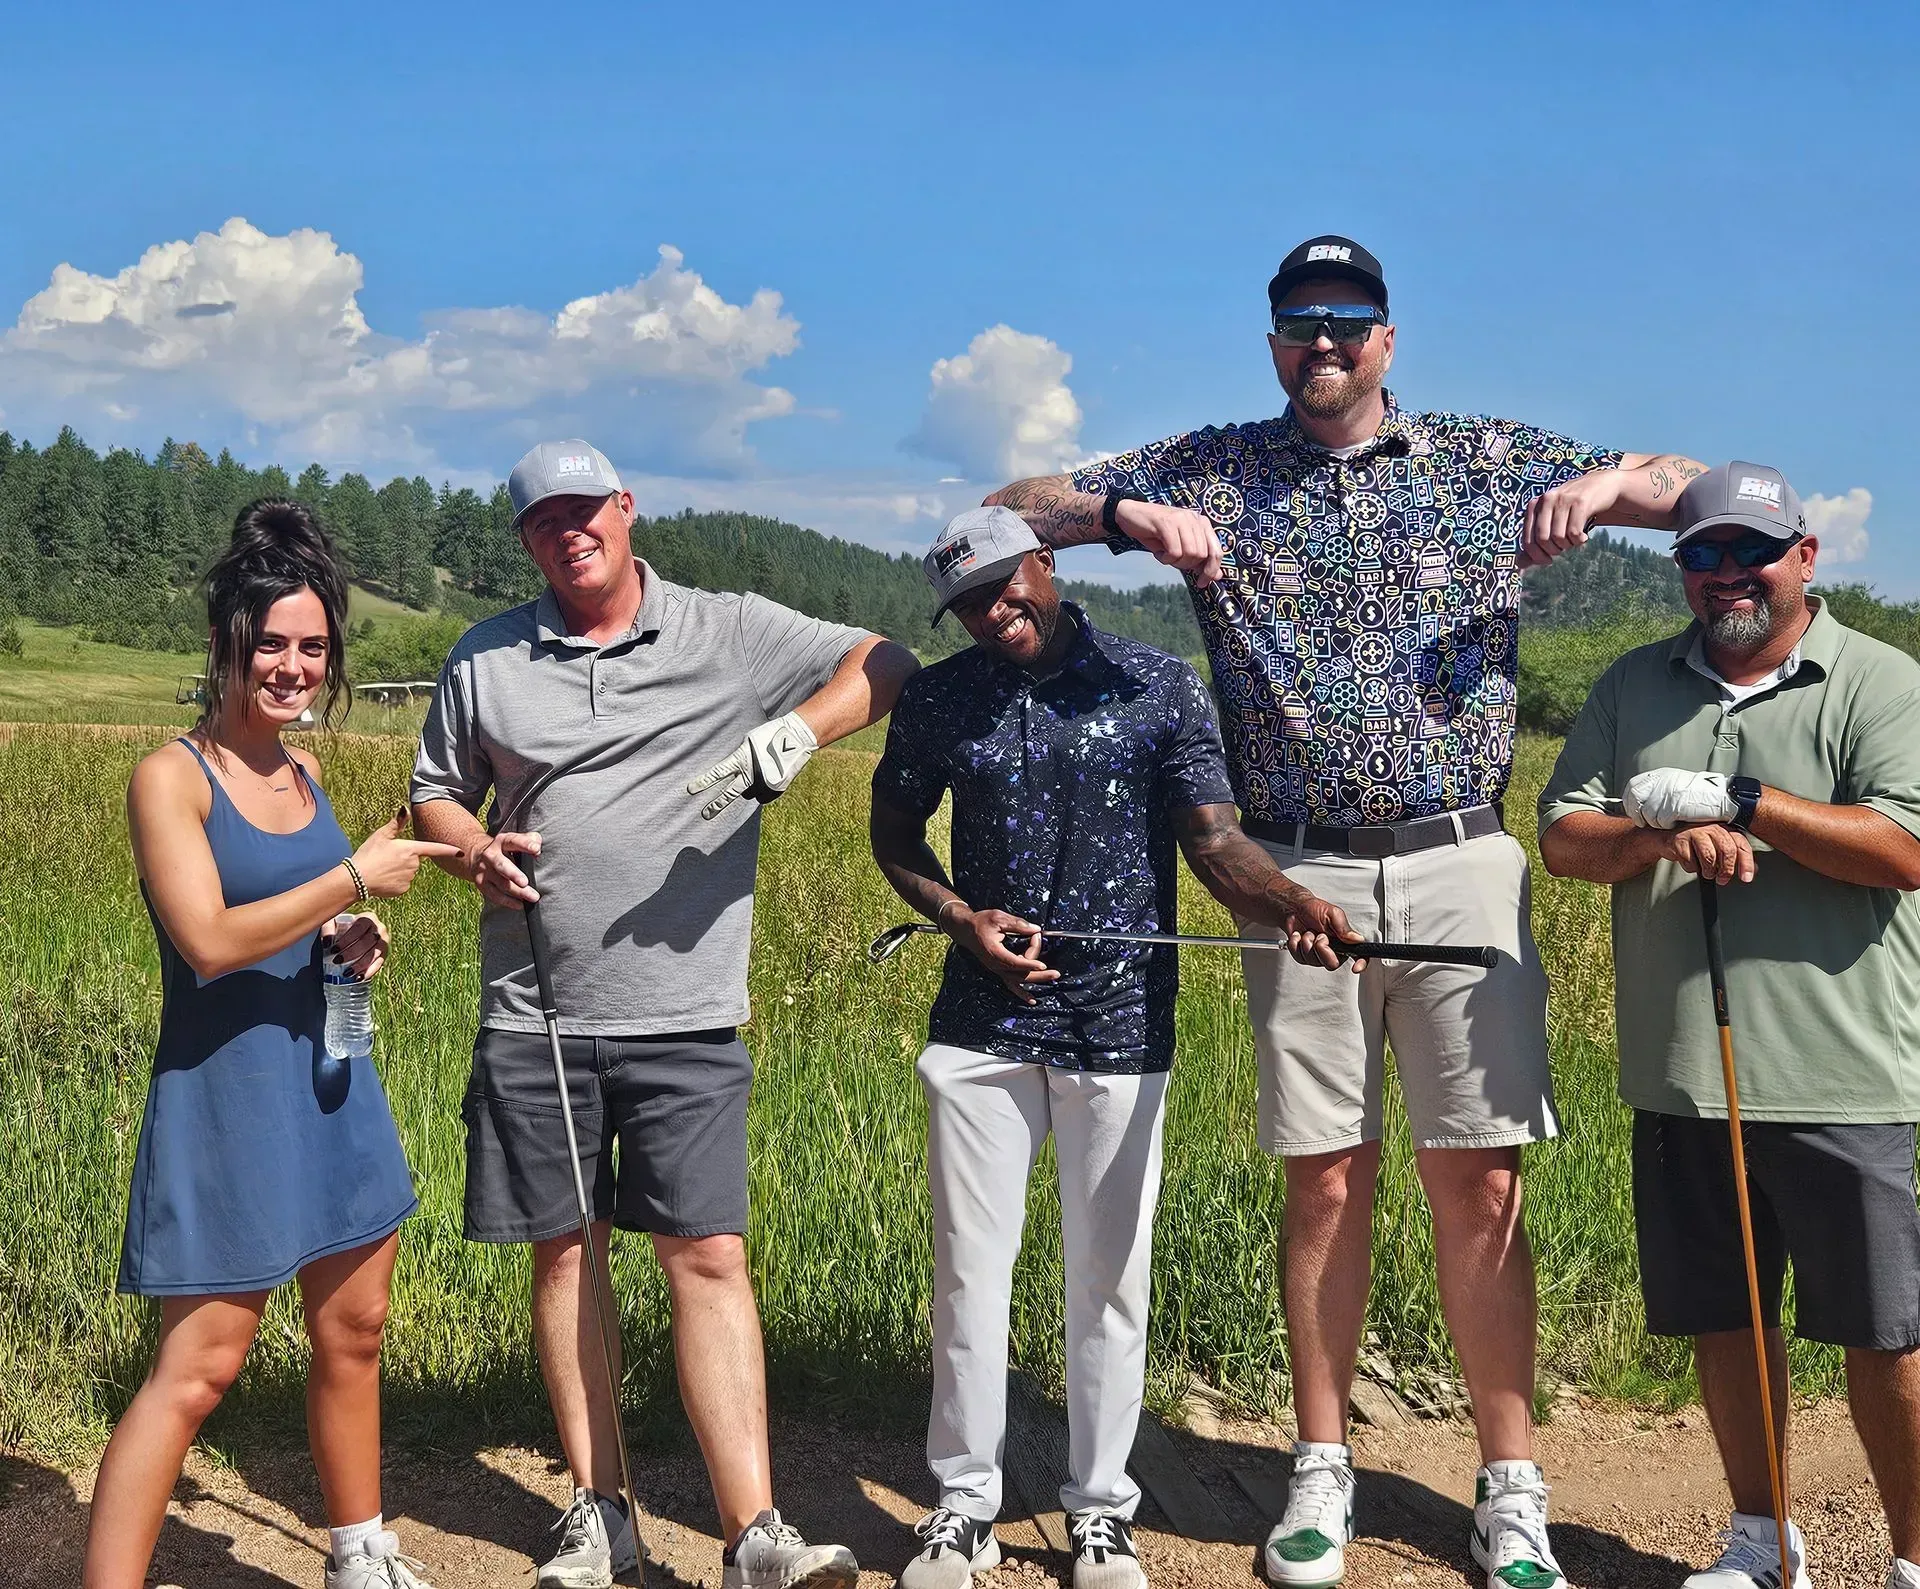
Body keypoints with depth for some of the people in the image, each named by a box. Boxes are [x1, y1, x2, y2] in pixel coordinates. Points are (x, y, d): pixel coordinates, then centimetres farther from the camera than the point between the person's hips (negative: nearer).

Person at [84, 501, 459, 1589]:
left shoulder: (303, 773, 9)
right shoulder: (172, 777, -12)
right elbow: (209, 940, -21)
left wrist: (356, 939, 2)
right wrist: (356, 877, -18)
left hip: (332, 1087, 7)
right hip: (227, 1095, -7)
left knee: (354, 1333, 16)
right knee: (199, 1368, -8)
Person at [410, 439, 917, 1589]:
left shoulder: (731, 635, 1)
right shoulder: (486, 661, 9)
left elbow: (889, 665, -2)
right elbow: (435, 793, 19)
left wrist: (798, 732, -20)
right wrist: (474, 852, -4)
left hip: (685, 1017, -2)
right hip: (535, 1014, 3)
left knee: (709, 1257, -6)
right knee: (562, 1252, 8)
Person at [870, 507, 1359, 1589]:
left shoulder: (1160, 687, -3)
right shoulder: (939, 700, 3)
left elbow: (1215, 838, -9)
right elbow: (894, 833, 15)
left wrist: (1293, 902, -30)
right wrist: (960, 917, -4)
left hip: (1121, 1029, -1)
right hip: (983, 1024, 2)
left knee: (1110, 1279, 8)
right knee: (970, 1271, 7)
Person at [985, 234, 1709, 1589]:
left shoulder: (1488, 462, 9)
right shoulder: (1213, 472, 9)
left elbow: (1703, 493, 13)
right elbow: (1007, 510, 9)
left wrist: (1616, 480, -10)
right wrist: (1130, 514, -11)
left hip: (1462, 869, 0)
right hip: (1301, 879, 0)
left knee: (1481, 1184, 0)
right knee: (1327, 1184, 6)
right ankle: (1323, 1474, 19)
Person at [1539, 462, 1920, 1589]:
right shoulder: (1636, 686, 12)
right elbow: (1563, 839, 5)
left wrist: (1733, 801, -17)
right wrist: (1663, 839, -14)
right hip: (1680, 1072, 4)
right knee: (1723, 1319, 14)